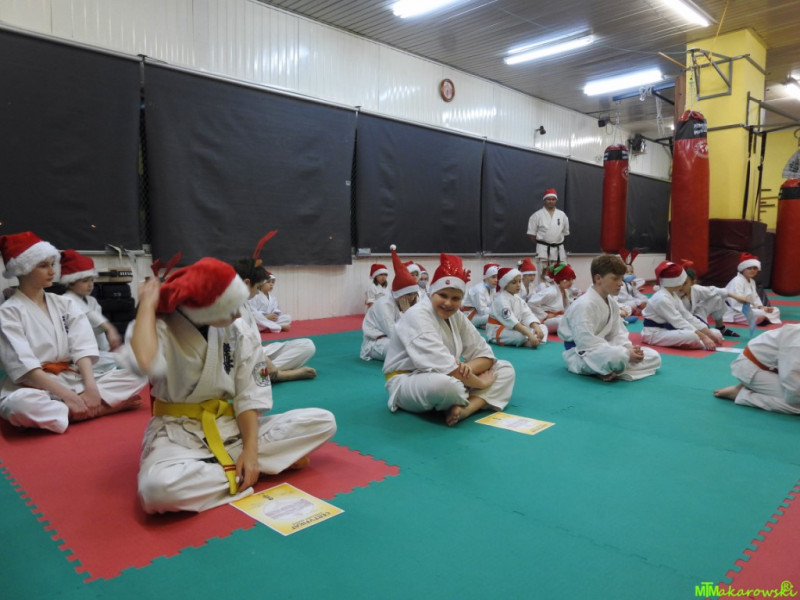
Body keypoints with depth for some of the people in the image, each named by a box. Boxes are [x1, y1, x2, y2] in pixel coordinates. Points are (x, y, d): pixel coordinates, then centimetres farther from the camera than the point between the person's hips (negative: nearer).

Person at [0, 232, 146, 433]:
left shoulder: (65, 304, 9)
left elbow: (83, 348, -3)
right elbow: (24, 367, -15)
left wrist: (90, 386, -20)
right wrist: (68, 396, -24)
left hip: (73, 380, 4)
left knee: (136, 376, -12)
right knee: (19, 404, -41)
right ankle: (101, 407, -26)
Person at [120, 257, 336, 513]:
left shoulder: (235, 331, -4)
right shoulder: (161, 328, -16)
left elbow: (249, 395, -4)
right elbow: (146, 362, -41)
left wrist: (250, 449, -16)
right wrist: (147, 304, -26)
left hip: (230, 427, 3)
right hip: (178, 433, -3)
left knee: (323, 422, -8)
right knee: (158, 487, -40)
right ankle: (240, 471, -16)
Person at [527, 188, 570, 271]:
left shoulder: (562, 215, 8)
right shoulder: (537, 215, -2)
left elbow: (565, 232, 16)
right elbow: (531, 233, -1)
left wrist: (556, 241, 12)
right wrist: (540, 243, 1)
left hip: (559, 249, 4)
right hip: (543, 249, -3)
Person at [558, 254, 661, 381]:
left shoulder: (612, 303, 8)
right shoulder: (584, 305, -22)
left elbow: (617, 333, 11)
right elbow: (586, 343, -27)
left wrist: (628, 348, -13)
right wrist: (625, 353, -26)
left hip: (604, 349, 10)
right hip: (581, 354, -10)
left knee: (654, 357, 4)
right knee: (616, 356, -42)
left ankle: (611, 371, -12)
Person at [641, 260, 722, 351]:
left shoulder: (673, 295, 7)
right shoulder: (662, 299, -25)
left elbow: (688, 317, 3)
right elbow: (680, 322, -29)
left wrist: (711, 334, -6)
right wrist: (703, 337, -32)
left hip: (668, 330, 10)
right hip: (654, 334, -10)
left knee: (716, 333, 5)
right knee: (692, 336, -36)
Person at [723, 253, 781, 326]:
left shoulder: (752, 281, 16)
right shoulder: (737, 281, -17)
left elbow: (755, 298, 18)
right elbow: (736, 304, -26)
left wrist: (762, 307, -3)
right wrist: (755, 308, -23)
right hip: (734, 312, -11)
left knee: (775, 311, 10)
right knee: (760, 314, -34)